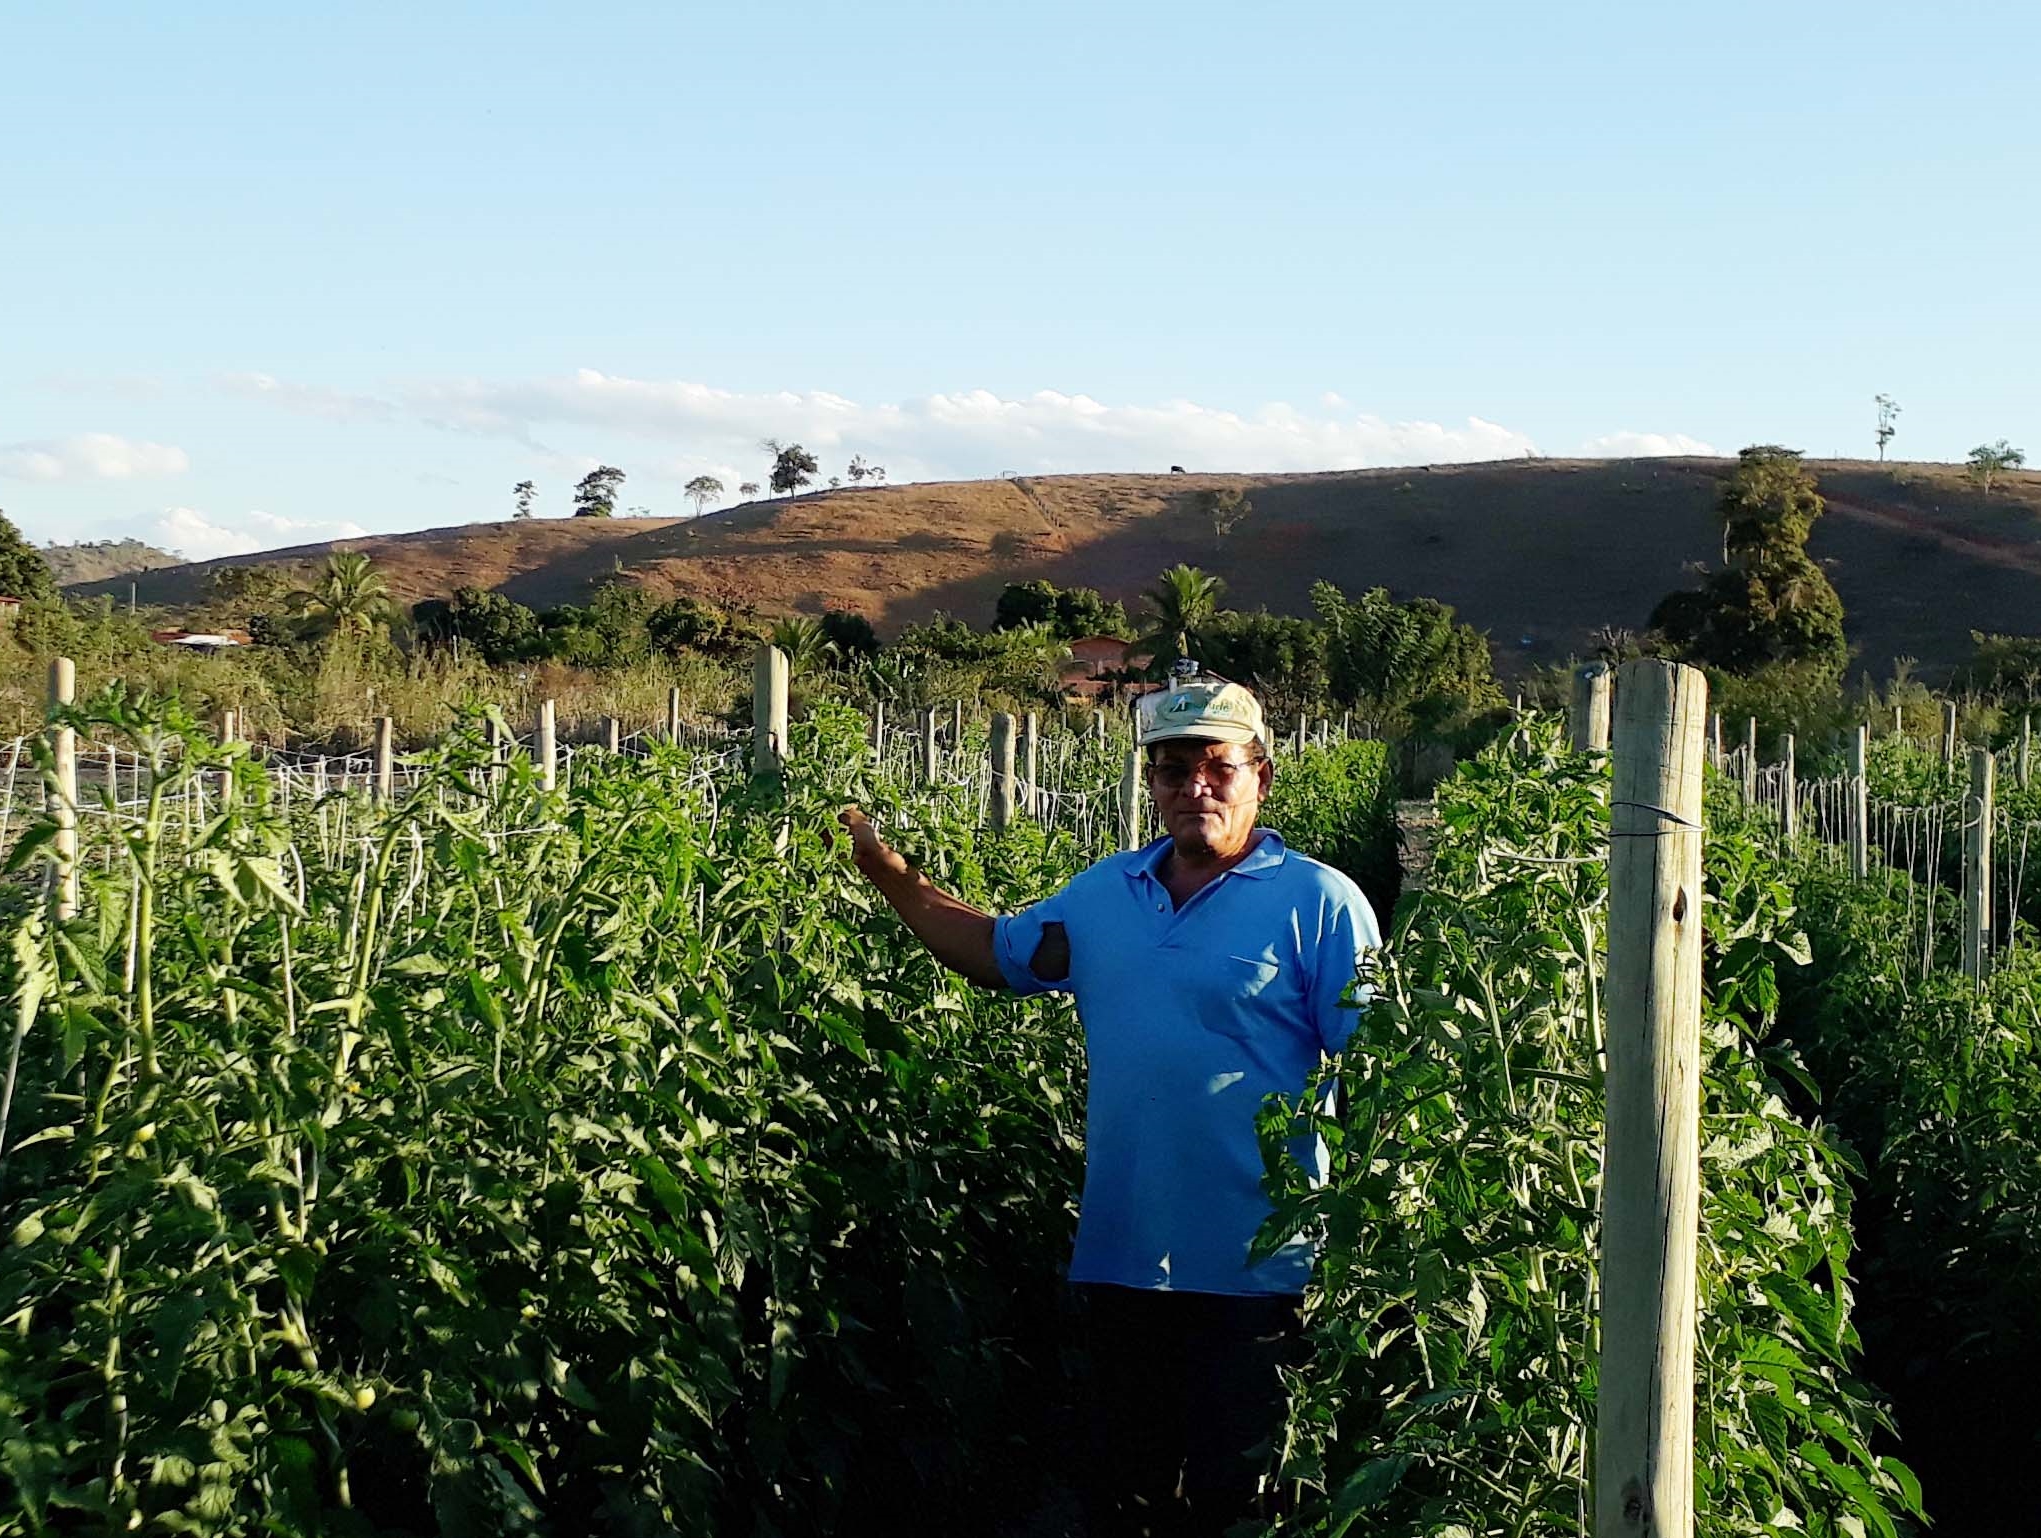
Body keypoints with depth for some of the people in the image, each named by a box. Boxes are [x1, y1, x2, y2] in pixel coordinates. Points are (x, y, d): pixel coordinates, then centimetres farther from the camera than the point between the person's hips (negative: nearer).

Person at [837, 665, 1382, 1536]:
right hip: (1120, 1260, 5)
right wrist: (890, 876, 14)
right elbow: (998, 953, 22)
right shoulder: (1105, 893, 10)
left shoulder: (1319, 902, -6)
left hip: (1254, 1274, -5)